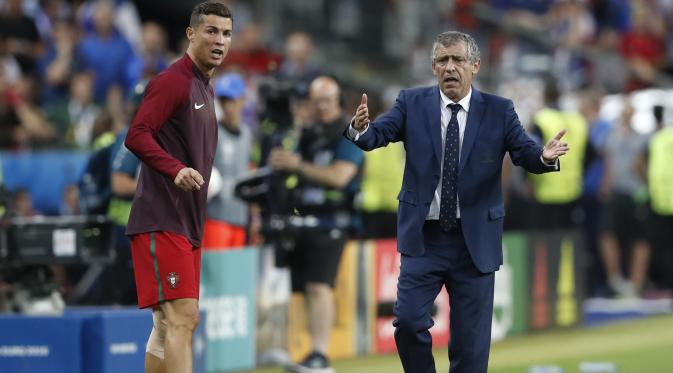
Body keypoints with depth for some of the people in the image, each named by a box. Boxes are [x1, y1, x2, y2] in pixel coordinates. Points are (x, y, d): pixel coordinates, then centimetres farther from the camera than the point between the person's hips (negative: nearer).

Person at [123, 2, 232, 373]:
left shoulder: (204, 89, 19)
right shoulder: (173, 81, -10)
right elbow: (136, 136, -19)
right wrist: (176, 169, -33)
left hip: (186, 224, 10)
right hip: (161, 222, -10)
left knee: (170, 324, 11)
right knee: (181, 318, -17)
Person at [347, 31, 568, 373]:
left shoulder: (499, 111, 0)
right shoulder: (412, 103, 0)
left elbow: (525, 153, -9)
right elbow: (377, 135, -12)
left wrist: (545, 156, -33)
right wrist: (360, 128, -36)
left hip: (475, 240, 0)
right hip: (423, 238, 0)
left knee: (471, 339, 3)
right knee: (408, 321, -10)